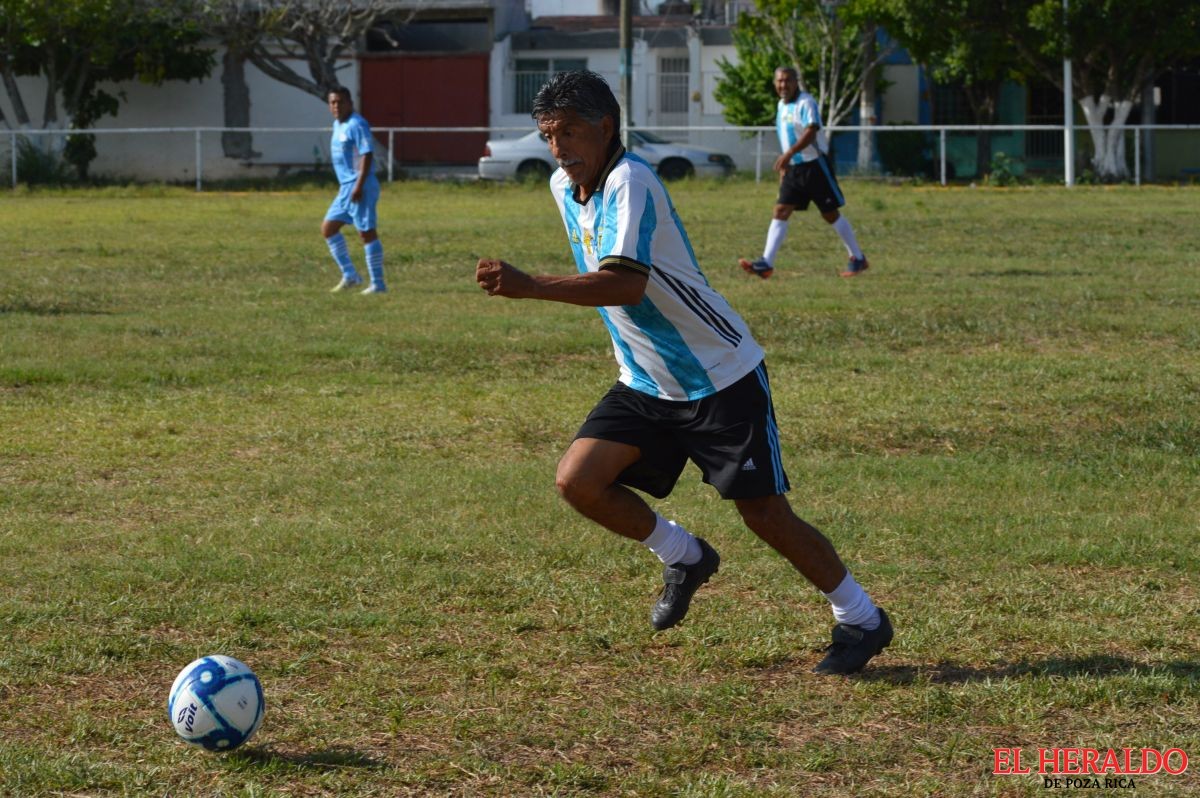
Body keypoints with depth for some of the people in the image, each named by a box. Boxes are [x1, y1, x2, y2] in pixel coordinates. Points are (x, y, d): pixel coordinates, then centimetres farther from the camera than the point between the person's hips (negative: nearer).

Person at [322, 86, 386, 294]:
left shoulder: (357, 125, -14)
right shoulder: (338, 125, 15)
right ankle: (349, 275, 15)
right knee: (328, 228, 11)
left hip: (359, 187, -10)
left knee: (367, 232, -7)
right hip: (346, 187, 10)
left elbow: (367, 155, -20)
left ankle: (377, 283, -2)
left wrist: (359, 185, -24)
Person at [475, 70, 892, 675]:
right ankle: (683, 557, 15)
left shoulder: (630, 183, -24)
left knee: (764, 514, -5)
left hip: (721, 380, -8)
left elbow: (626, 284, -39)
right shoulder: (564, 186, 4)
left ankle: (861, 620, 15)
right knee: (577, 481, -9)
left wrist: (527, 287, -48)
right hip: (646, 385, 8)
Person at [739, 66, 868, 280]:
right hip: (793, 167, 7)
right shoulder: (781, 106, 13)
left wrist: (789, 154, -36)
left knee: (830, 213, -1)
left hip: (814, 164, -7)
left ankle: (858, 259, 13)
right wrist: (783, 167, 22)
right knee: (781, 211, -5)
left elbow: (811, 132, -27)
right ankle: (766, 263, -12)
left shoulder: (805, 102, -13)